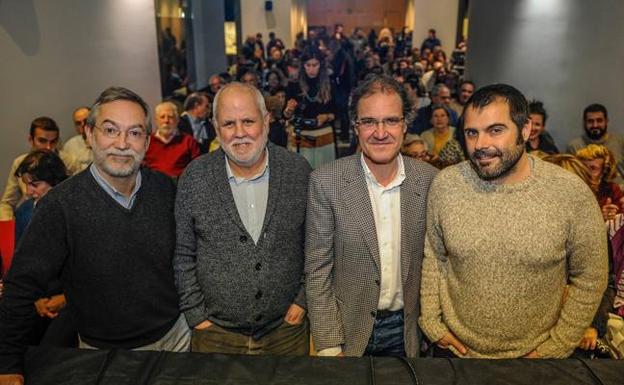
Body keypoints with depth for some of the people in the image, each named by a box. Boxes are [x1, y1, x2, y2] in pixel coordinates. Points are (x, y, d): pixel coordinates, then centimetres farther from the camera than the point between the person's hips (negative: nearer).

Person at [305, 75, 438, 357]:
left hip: (408, 331, 2)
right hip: (348, 329, -2)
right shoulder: (325, 182, -15)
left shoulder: (430, 180, -8)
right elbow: (317, 271, -12)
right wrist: (329, 348, -13)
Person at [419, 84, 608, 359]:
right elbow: (433, 256, -1)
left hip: (532, 353, 0)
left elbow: (589, 279, -7)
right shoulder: (445, 184, -12)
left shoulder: (571, 192, -16)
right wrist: (431, 322, -2)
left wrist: (556, 347, -5)